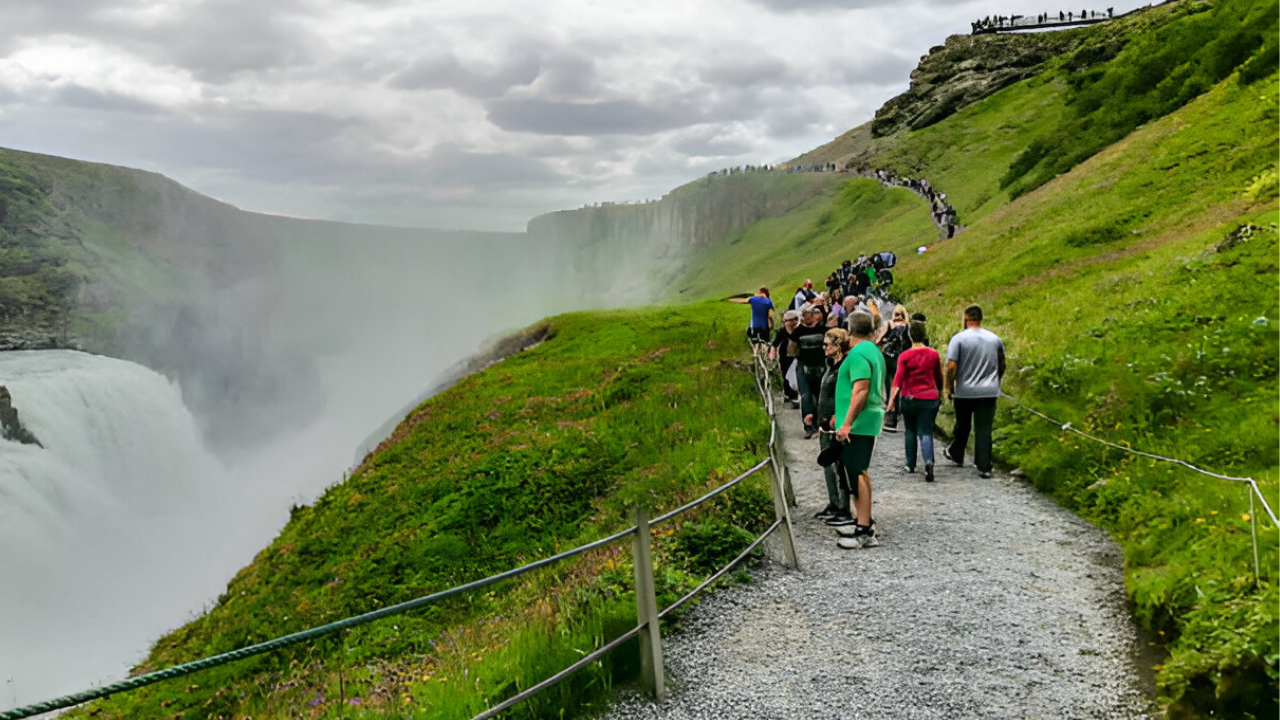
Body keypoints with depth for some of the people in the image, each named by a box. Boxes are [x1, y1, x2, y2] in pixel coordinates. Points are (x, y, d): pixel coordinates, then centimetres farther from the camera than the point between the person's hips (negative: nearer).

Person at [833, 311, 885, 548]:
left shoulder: (858, 354, -15)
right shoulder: (874, 351, 17)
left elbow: (861, 390, -23)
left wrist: (846, 423, -23)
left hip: (858, 422, -10)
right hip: (870, 420, 10)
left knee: (857, 474, -9)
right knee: (860, 472, 17)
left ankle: (864, 532, -9)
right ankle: (863, 521, 26)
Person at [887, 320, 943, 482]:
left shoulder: (904, 356, -6)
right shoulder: (933, 354, 1)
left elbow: (898, 378, -16)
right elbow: (939, 378, 12)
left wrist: (892, 398, -19)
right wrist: (940, 394, 27)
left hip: (909, 398, -1)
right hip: (929, 399, 1)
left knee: (910, 431, 17)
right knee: (926, 433, -3)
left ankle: (911, 464, 20)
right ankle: (928, 461, -28)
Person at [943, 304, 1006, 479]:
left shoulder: (959, 339, -9)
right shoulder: (994, 339, 4)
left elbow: (951, 367, -15)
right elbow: (1002, 365, 15)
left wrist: (949, 388, -3)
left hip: (964, 392, -2)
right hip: (989, 392, 2)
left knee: (962, 426, 18)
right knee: (984, 429, 2)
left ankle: (956, 454, 38)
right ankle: (984, 467, -1)